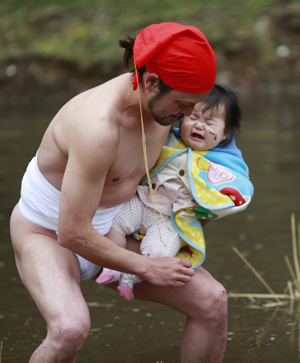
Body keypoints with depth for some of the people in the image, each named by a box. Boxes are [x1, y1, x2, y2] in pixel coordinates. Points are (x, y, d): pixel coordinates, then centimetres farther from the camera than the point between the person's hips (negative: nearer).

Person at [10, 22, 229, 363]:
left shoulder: (162, 99, -11)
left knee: (213, 301, -4)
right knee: (70, 329, -37)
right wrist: (147, 268, -21)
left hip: (108, 232, 8)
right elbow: (72, 234, -32)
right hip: (47, 233, -8)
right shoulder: (98, 126, -37)